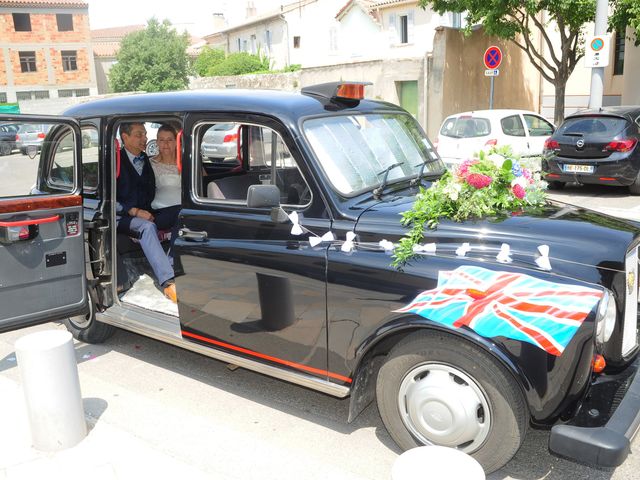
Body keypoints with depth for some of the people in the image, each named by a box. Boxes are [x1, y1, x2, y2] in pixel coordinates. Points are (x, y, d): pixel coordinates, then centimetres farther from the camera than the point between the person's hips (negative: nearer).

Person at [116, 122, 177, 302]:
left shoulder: (148, 161, 16)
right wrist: (135, 212, -18)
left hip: (147, 214, 5)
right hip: (122, 217, -5)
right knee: (147, 227, -38)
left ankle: (168, 267, -34)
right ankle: (168, 282, -49)